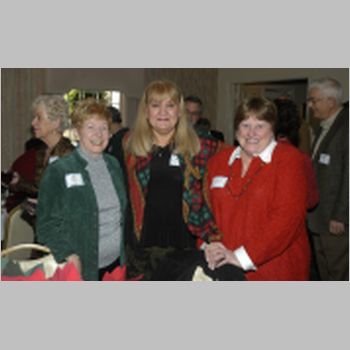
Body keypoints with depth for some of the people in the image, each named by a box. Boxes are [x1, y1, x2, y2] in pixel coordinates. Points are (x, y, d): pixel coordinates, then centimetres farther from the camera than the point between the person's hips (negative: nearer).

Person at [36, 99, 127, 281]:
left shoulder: (114, 165, 9)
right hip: (80, 269, -4)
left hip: (116, 263, 4)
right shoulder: (58, 171, -7)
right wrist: (68, 256, -16)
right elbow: (47, 223, -6)